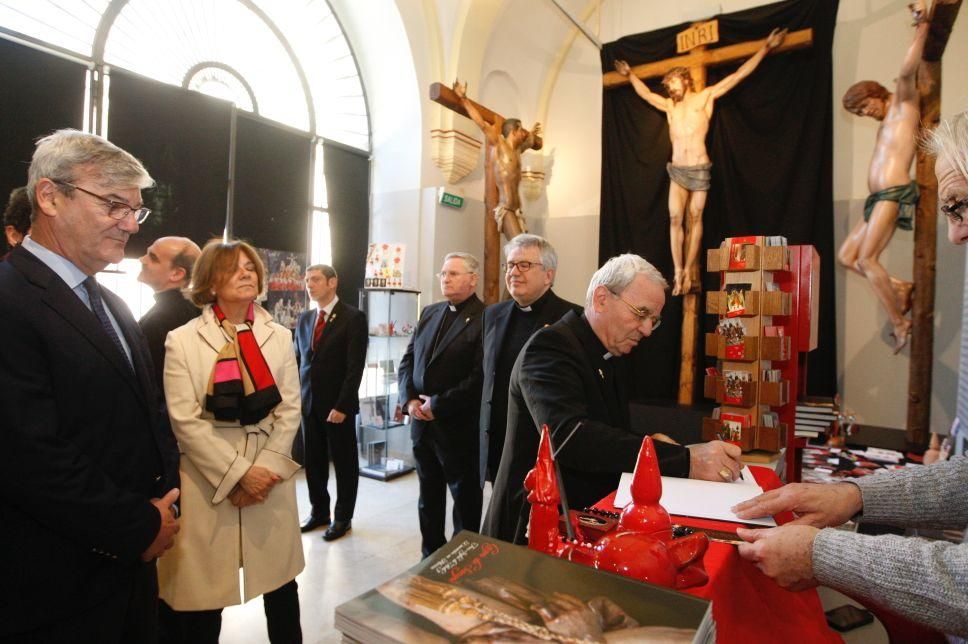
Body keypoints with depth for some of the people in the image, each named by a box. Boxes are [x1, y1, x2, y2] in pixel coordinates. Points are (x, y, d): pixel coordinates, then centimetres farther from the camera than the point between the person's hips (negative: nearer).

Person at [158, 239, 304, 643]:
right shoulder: (182, 340, -3)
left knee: (281, 583, 12)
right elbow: (184, 419, -9)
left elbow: (290, 408, 3)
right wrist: (237, 473, -13)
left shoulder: (279, 337, 6)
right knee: (203, 592, 7)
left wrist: (268, 466, -9)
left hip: (269, 474, 3)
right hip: (208, 480, -2)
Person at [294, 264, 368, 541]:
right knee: (313, 461, 13)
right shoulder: (304, 319, 10)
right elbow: (298, 361, 14)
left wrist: (342, 405, -17)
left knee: (344, 462, 8)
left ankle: (343, 517, 23)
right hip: (307, 403, 6)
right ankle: (319, 512, 30)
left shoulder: (353, 318, -9)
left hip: (337, 405, -5)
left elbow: (355, 366, -13)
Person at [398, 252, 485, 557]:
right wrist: (410, 399, -4)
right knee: (428, 496, 19)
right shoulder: (429, 313, 11)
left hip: (459, 426, -6)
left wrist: (438, 405, -16)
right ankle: (431, 556, 37)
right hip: (421, 422, 7)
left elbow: (480, 378, -19)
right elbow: (408, 360, 11)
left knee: (465, 498, 11)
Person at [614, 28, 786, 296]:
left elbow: (739, 75, 5)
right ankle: (679, 273, -8)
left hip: (700, 169, -3)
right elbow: (645, 93, 31)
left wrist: (765, 48, 3)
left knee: (695, 219, -1)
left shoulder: (705, 97, 7)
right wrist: (630, 74, 37)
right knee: (675, 219, -8)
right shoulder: (669, 105, 18)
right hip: (676, 171, 3)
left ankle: (690, 272, 0)